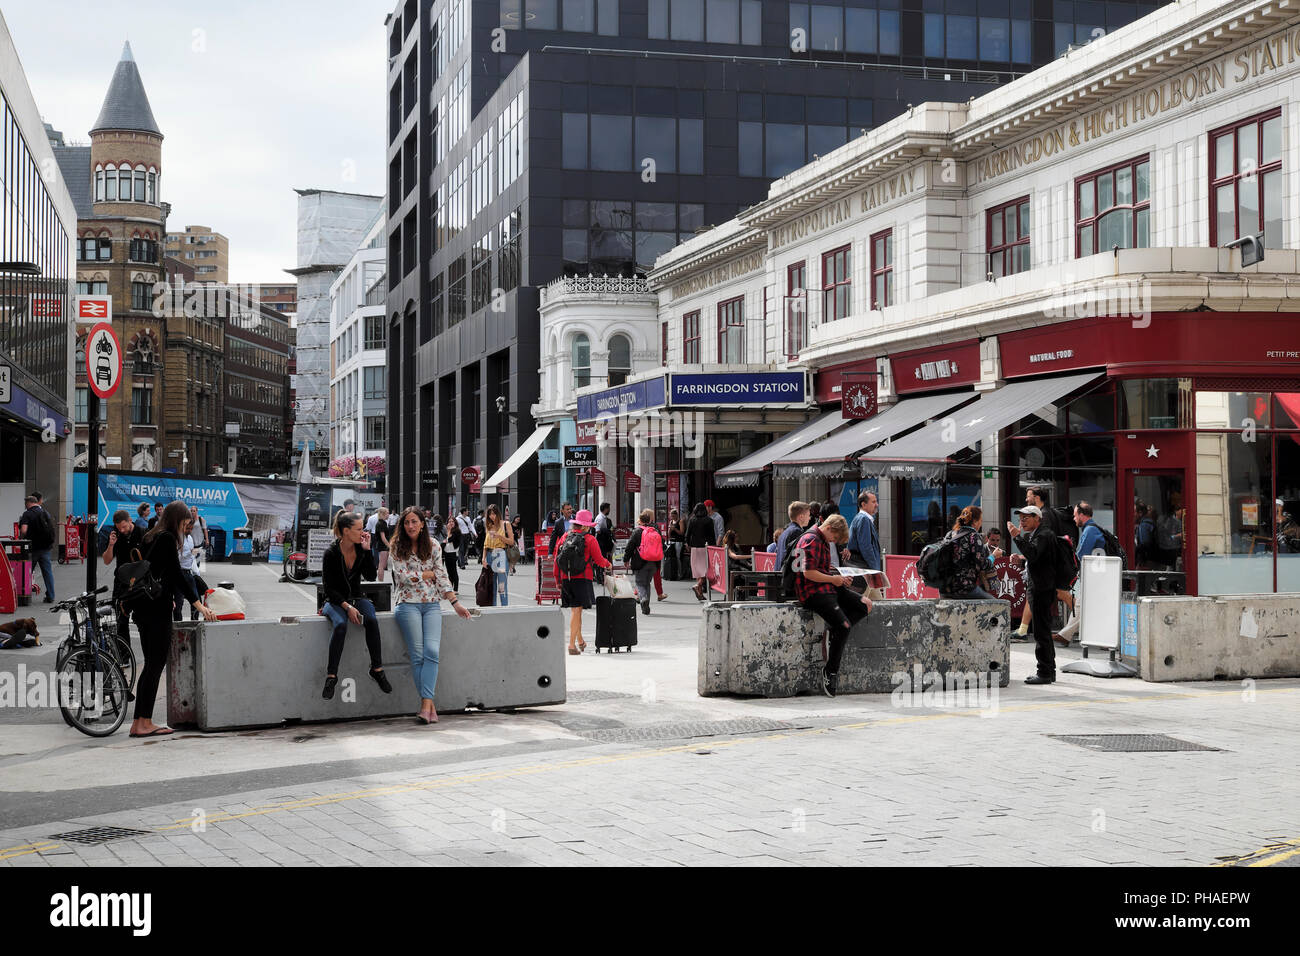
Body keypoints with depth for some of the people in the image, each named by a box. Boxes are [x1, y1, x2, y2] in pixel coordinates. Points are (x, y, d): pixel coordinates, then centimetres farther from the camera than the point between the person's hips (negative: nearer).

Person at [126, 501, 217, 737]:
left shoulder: (150, 538, 17)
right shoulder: (167, 539, -10)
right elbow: (176, 576, -14)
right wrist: (199, 605, -12)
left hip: (142, 607, 9)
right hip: (156, 609, -9)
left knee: (151, 664, 11)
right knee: (156, 664, -6)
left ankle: (138, 723, 10)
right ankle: (145, 723, -7)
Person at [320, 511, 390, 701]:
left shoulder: (361, 550, 2)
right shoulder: (331, 553, -11)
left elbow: (371, 576, -7)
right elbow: (329, 588, -12)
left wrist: (367, 550, -13)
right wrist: (347, 607, -23)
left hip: (356, 598, 3)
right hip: (335, 601, -3)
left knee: (372, 620, -29)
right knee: (341, 625, -35)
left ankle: (377, 669, -20)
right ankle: (331, 676, -31)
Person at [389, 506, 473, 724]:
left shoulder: (433, 546, 9)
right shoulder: (396, 547, 3)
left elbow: (442, 577, 8)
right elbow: (404, 577, -6)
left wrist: (455, 603, 1)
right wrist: (430, 573, 0)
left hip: (432, 604, 2)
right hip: (408, 604, -2)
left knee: (432, 651, -17)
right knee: (418, 655, -11)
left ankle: (426, 704, -21)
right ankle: (430, 706, -9)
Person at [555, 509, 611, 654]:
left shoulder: (564, 537, 7)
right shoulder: (590, 539, -6)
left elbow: (557, 559, 10)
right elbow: (599, 560, -2)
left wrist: (557, 578, 18)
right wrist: (608, 564, 19)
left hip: (566, 578, 5)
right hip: (582, 578, -5)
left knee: (575, 609, 16)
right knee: (576, 610, -2)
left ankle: (580, 641, 28)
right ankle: (572, 644, -5)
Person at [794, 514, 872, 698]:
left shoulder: (822, 540, 21)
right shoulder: (811, 540, -12)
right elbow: (808, 573, -19)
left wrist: (839, 575, 12)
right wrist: (833, 579, -10)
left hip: (828, 587, 10)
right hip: (813, 592, -10)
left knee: (866, 604, -5)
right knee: (844, 626, -22)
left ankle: (834, 637, -9)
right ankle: (830, 671, -12)